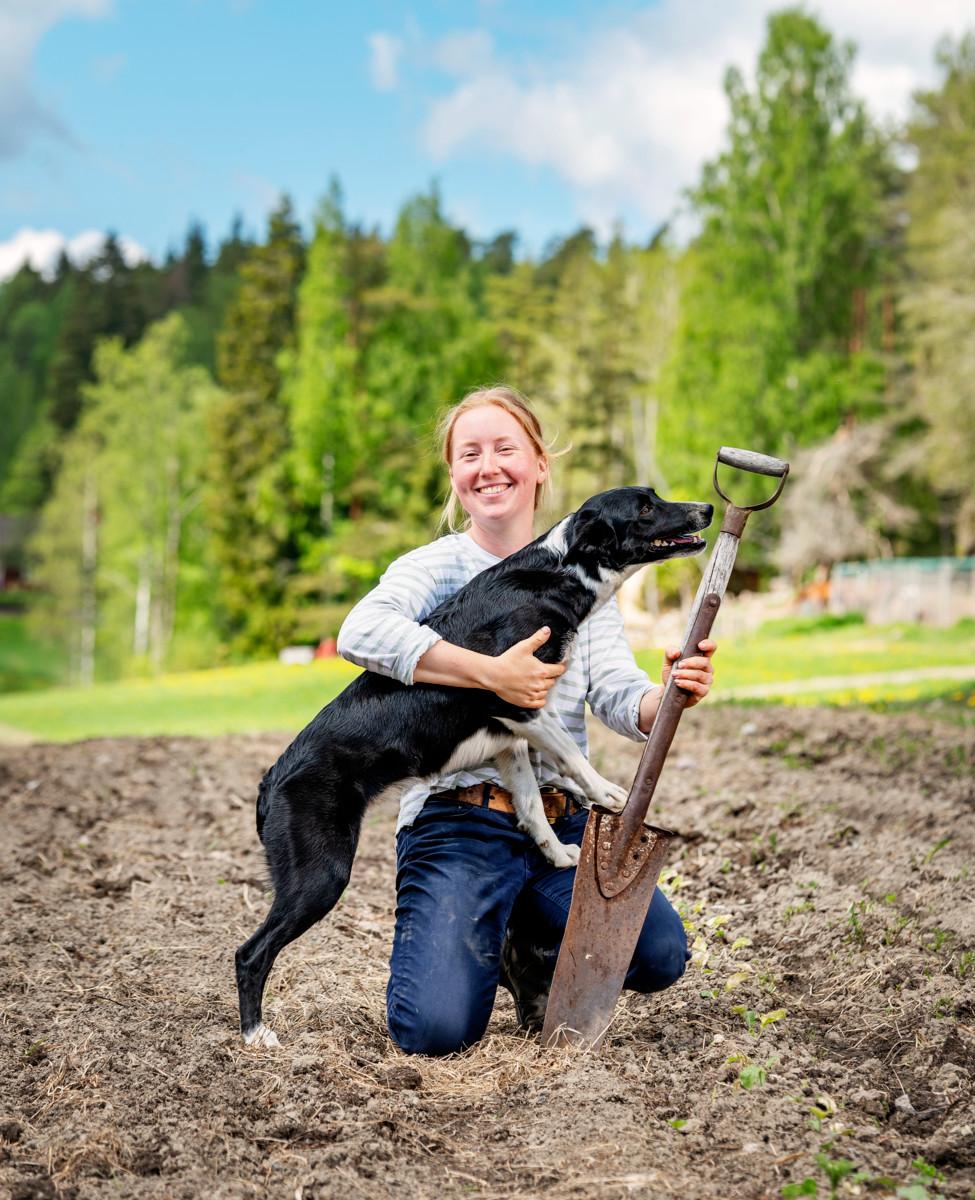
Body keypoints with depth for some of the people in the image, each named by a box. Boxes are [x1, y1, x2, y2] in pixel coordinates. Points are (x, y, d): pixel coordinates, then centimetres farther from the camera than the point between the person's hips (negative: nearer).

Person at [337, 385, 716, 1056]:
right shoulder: (435, 567, -1)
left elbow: (619, 698, 2)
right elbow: (361, 633, -23)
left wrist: (670, 696, -22)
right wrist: (494, 675, -27)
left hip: (564, 824, 4)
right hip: (458, 823, -3)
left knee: (661, 956, -19)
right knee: (437, 1030, -21)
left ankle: (531, 952, 14)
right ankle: (482, 947, 17)